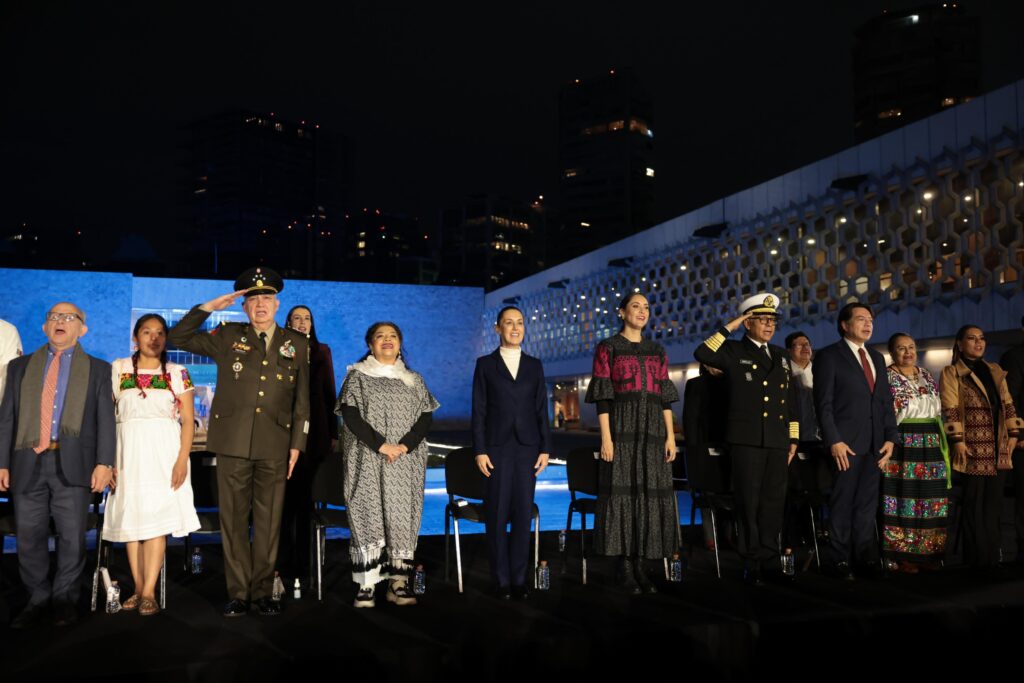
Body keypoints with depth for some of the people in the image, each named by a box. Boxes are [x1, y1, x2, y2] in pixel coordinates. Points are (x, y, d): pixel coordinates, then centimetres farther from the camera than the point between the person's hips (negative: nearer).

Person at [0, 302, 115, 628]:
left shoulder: (97, 369, 10)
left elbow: (105, 419, 2)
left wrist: (104, 463, -8)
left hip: (73, 464, -2)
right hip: (28, 463, 2)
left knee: (72, 537, 2)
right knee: (29, 537, 6)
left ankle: (64, 598, 18)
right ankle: (38, 600, 20)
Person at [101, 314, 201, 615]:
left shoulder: (177, 373, 7)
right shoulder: (119, 369, 9)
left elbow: (188, 421, 3)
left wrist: (182, 460, -8)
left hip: (163, 451, -2)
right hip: (128, 451, 2)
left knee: (157, 519, -9)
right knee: (130, 519, 2)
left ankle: (149, 593, -7)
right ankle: (138, 589, 9)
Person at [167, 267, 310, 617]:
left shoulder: (296, 344, 9)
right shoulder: (227, 337, 9)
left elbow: (302, 400, 8)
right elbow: (177, 337, 8)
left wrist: (297, 444, 3)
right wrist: (208, 307, -2)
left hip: (275, 446, 0)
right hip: (233, 444, 0)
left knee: (269, 522, 5)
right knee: (234, 520, 4)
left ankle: (263, 592, 16)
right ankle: (238, 593, 13)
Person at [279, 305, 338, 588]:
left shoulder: (321, 351, 10)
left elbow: (329, 393, 9)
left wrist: (333, 433, 5)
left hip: (315, 432, 1)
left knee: (306, 494, 5)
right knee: (286, 494, 1)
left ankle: (304, 560, 12)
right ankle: (283, 560, 10)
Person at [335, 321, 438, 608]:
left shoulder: (414, 380, 15)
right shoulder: (357, 376, 8)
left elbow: (426, 418, 6)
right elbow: (350, 416, -4)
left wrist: (404, 446, -11)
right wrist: (381, 445, -14)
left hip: (406, 462, 2)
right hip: (367, 460, -2)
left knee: (403, 516, -2)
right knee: (368, 514, -8)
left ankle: (399, 583, 1)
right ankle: (366, 585, -7)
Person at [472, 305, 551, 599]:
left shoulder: (534, 365, 11)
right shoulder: (485, 364, 4)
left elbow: (541, 409, 9)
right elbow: (479, 410, 0)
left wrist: (545, 448, 2)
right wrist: (480, 450, -7)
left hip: (527, 447, 2)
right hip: (497, 448, -2)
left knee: (524, 512, 3)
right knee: (498, 514, 0)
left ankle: (519, 577, 11)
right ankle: (501, 578, 10)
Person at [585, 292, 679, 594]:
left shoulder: (657, 351, 15)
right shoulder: (607, 348, 1)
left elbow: (665, 397, 12)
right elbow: (603, 397, -5)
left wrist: (670, 435, 3)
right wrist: (606, 437, -13)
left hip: (652, 429, 5)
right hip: (622, 427, -5)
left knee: (650, 493, 3)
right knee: (622, 492, -4)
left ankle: (640, 565, 12)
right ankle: (625, 567, 4)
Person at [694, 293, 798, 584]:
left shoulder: (781, 355, 17)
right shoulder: (733, 351, 1)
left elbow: (791, 399, 18)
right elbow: (702, 354, -19)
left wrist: (793, 438, 14)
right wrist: (729, 328, -15)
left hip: (777, 440, 5)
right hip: (747, 439, -5)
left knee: (773, 500, 8)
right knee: (749, 501, 1)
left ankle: (769, 556, 18)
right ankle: (751, 561, 9)